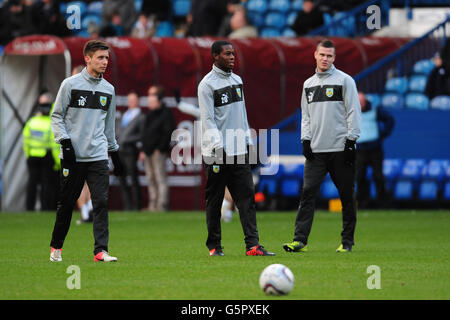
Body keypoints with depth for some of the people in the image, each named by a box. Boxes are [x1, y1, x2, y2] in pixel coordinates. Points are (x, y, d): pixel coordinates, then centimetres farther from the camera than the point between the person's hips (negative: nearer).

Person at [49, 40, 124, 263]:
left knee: (101, 202, -7)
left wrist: (115, 153, 20)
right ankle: (56, 246, 19)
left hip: (98, 156, 3)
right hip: (73, 156, -3)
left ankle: (101, 250, -9)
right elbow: (57, 116, 0)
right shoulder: (71, 84, -2)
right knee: (66, 203, 3)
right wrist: (65, 142, -12)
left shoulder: (108, 89, 12)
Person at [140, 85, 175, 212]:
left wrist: (160, 148, -15)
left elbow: (169, 133, -13)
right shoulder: (148, 114, 17)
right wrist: (144, 150, 15)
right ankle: (152, 205, 13)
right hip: (148, 152, 9)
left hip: (158, 152, -9)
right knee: (151, 179, 10)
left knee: (160, 178, -10)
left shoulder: (165, 113, -7)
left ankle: (162, 205, -12)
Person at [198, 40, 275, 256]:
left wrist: (247, 140, 18)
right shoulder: (207, 84, -8)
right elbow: (207, 120, -13)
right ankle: (214, 245, 11)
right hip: (216, 152, -6)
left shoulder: (237, 80, 14)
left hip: (239, 150, 6)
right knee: (214, 200, 2)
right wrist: (218, 146, -22)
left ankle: (252, 245, -7)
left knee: (247, 197, -3)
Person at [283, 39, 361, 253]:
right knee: (308, 192, -6)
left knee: (346, 196, 2)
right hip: (316, 150, 4)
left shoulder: (344, 80, 0)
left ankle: (347, 241, 9)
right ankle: (300, 240, -9)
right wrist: (305, 140, 6)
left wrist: (351, 141, -10)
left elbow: (353, 112, -3)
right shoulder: (308, 84, 15)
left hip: (340, 149, -4)